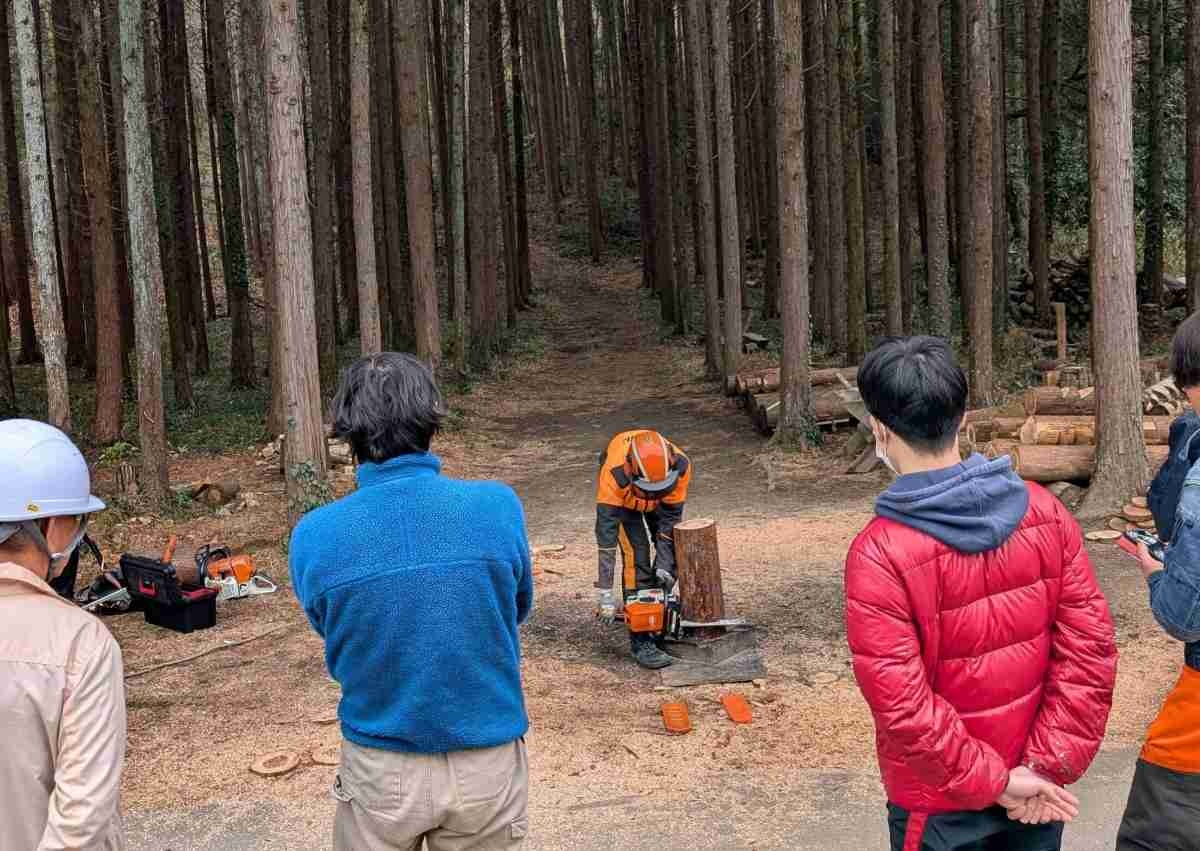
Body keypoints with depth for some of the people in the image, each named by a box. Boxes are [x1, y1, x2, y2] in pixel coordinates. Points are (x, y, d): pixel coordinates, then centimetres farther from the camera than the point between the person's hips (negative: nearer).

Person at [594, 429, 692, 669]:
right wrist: (605, 593, -42)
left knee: (672, 549, -3)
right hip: (622, 496, -3)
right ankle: (641, 641, -16)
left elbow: (670, 518, -27)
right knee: (636, 556, -17)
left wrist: (664, 568, -31)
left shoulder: (680, 467, -37)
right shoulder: (614, 474, -45)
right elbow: (606, 532, -42)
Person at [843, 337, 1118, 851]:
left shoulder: (879, 556, -24)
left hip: (941, 805, -4)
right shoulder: (1044, 511, -11)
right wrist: (1049, 764, -7)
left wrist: (993, 783, -13)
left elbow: (903, 707, -24)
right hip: (1038, 793, 4)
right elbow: (1091, 647, -9)